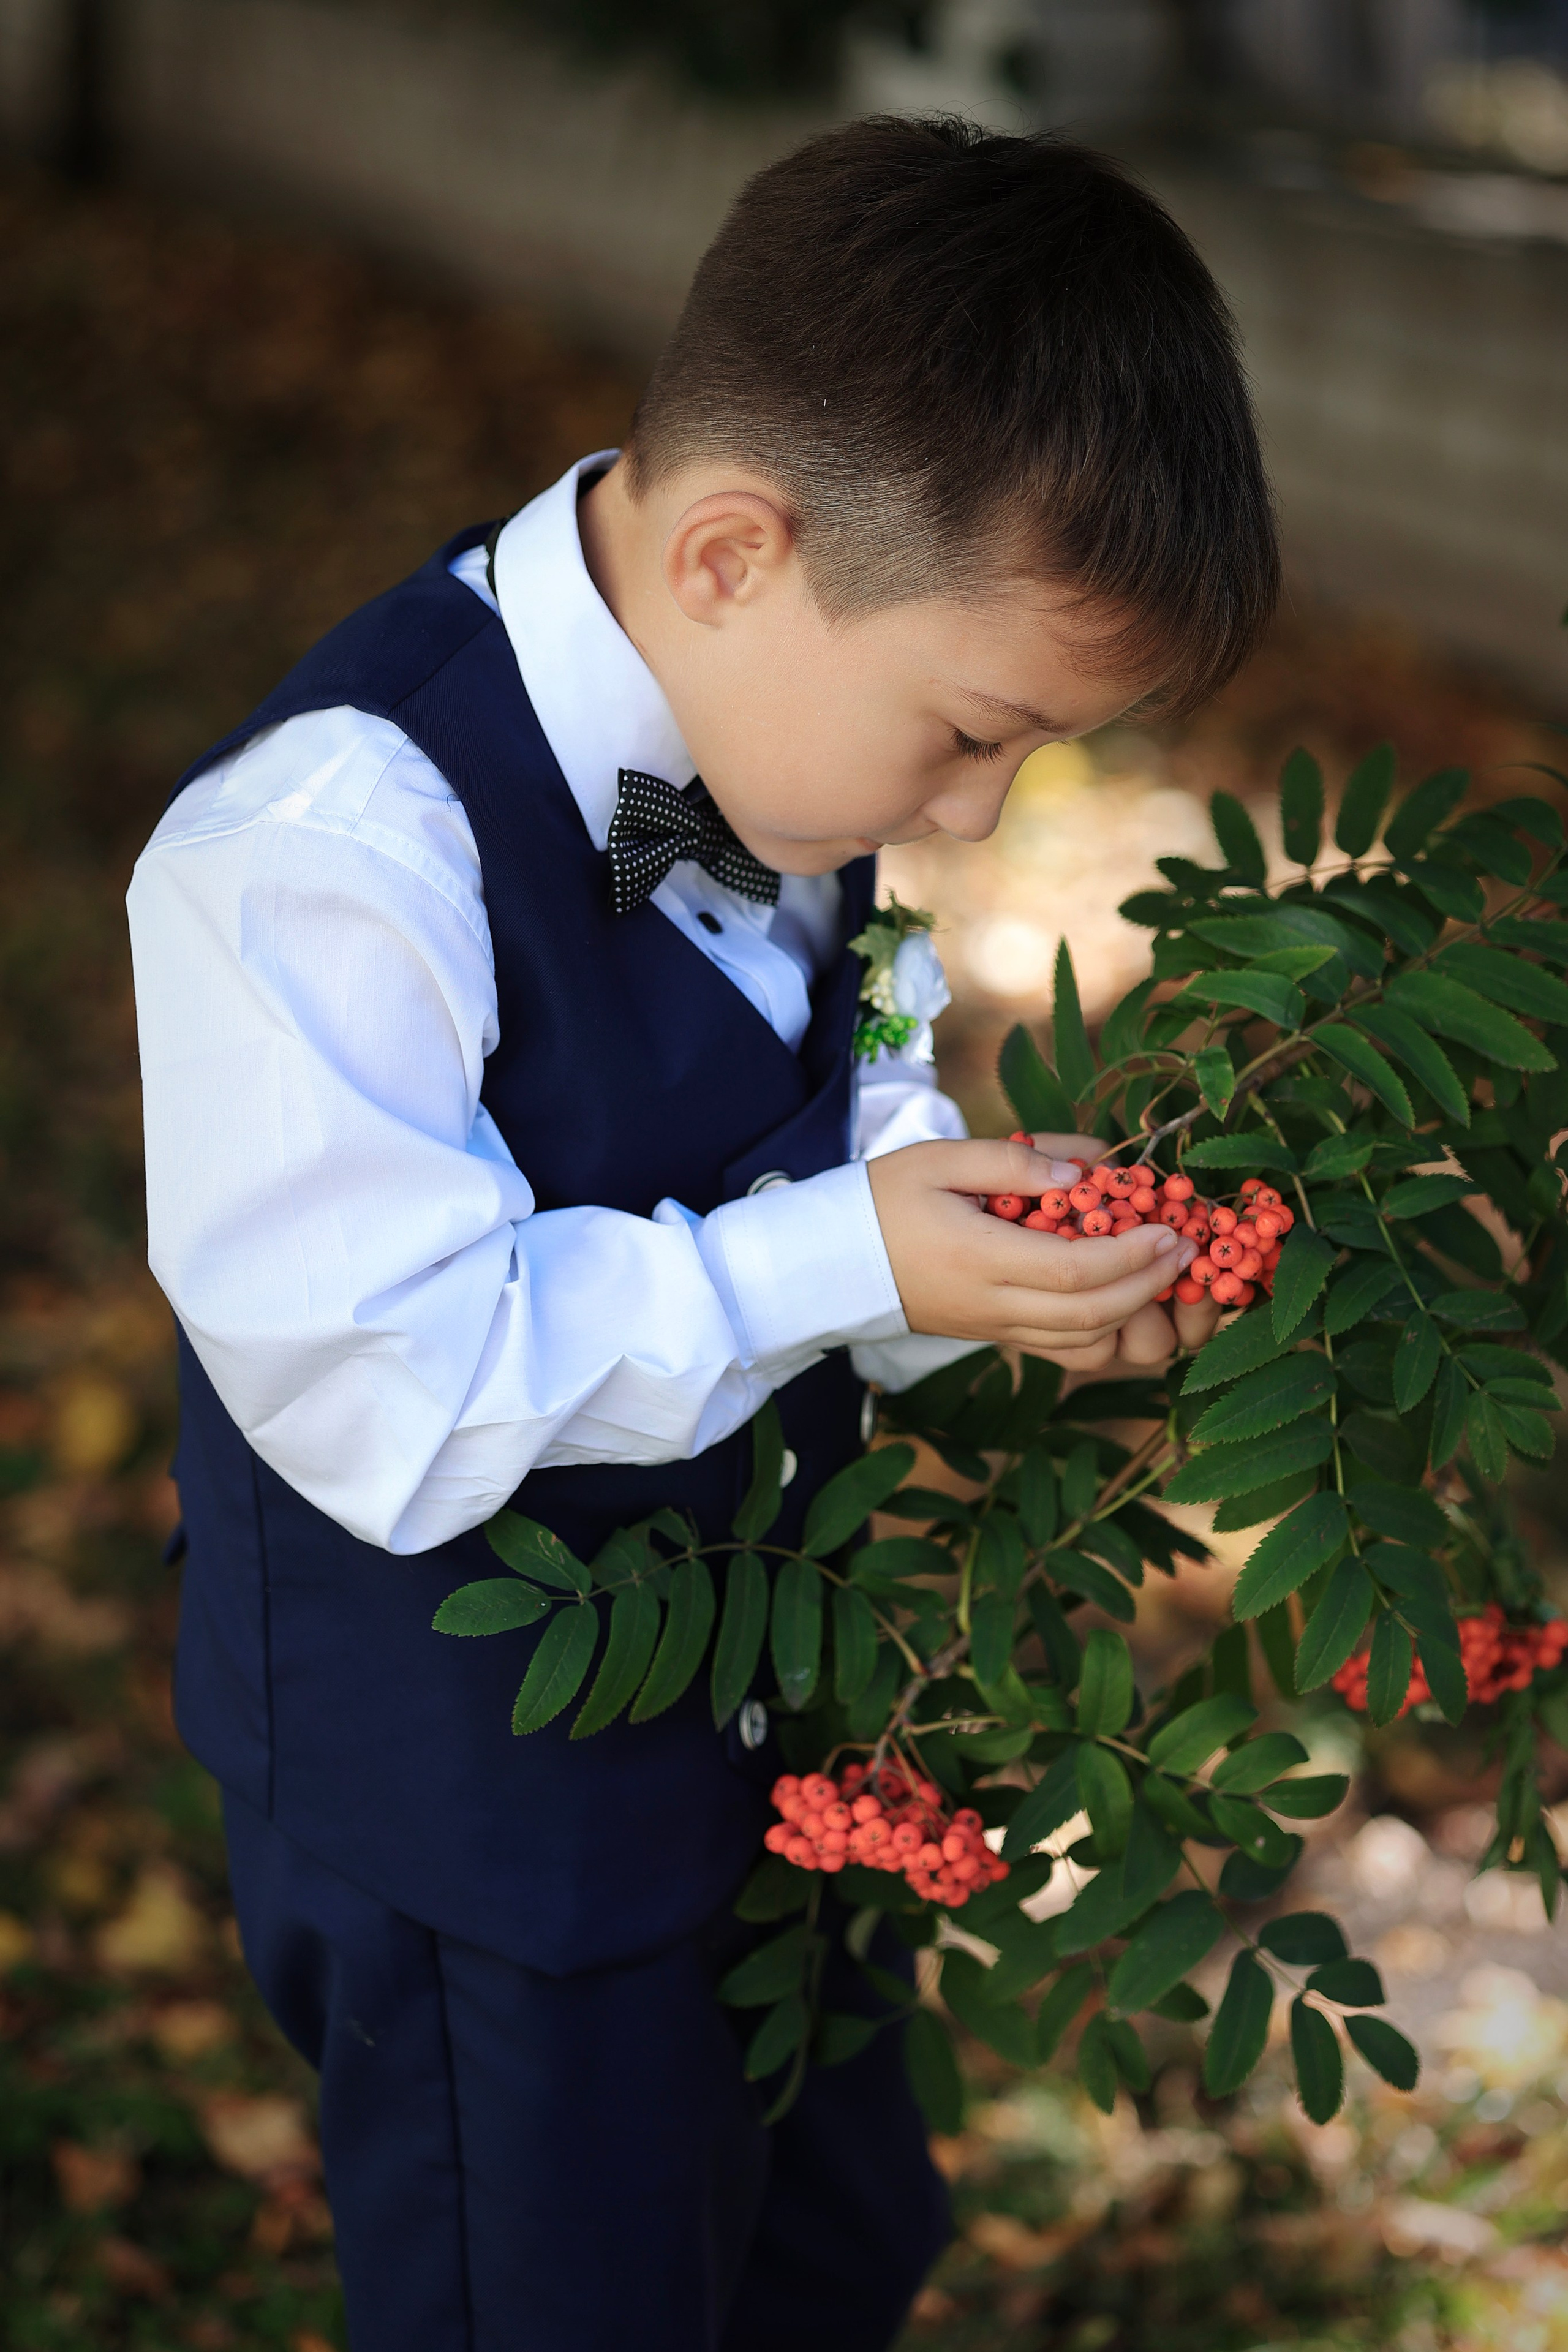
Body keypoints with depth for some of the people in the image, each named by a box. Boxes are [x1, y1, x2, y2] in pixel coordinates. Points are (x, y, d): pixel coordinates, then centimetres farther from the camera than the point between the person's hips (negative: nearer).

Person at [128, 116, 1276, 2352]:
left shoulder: (772, 711, -8)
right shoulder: (336, 852, -33)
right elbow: (388, 1383, -32)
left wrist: (973, 1218, -13)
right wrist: (852, 1263, -32)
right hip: (479, 1811, -7)